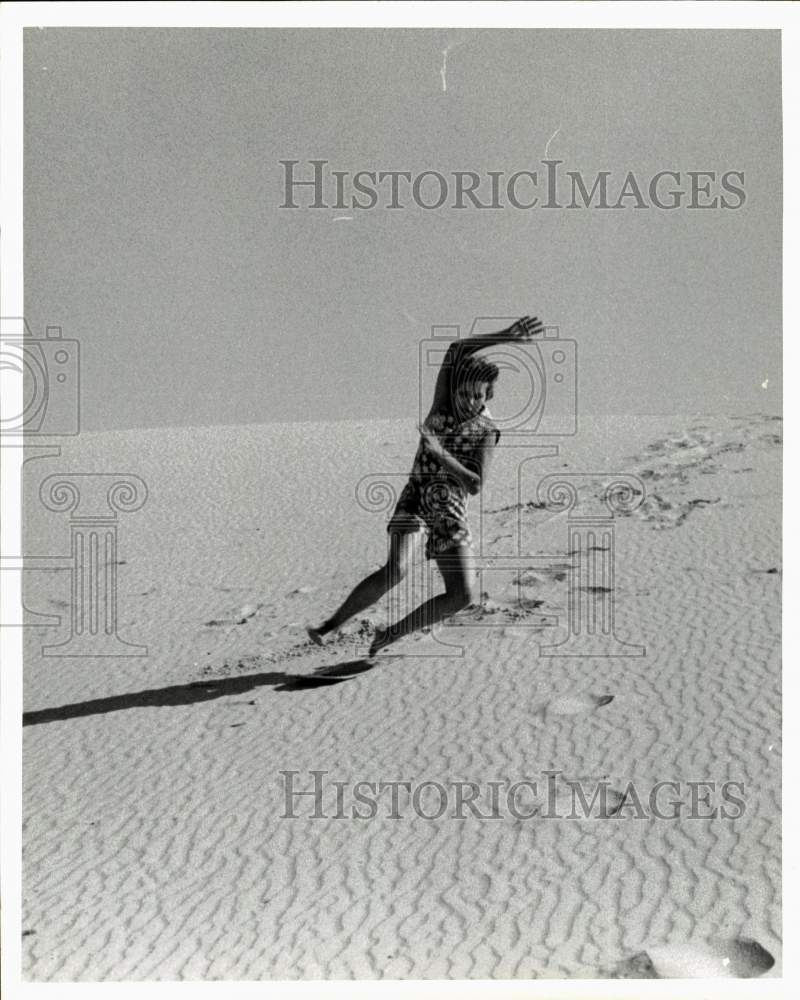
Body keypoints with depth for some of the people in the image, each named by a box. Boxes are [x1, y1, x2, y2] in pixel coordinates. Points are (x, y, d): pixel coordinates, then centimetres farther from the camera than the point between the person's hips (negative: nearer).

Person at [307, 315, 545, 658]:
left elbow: (475, 485, -13)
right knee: (396, 570, -27)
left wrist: (440, 453, -24)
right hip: (415, 497, -2)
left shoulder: (487, 431, -2)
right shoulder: (442, 402, -1)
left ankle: (390, 635, 10)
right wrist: (507, 336, -20)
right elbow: (456, 351, -16)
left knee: (462, 596, -7)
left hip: (450, 511, 2)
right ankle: (330, 625, -16)